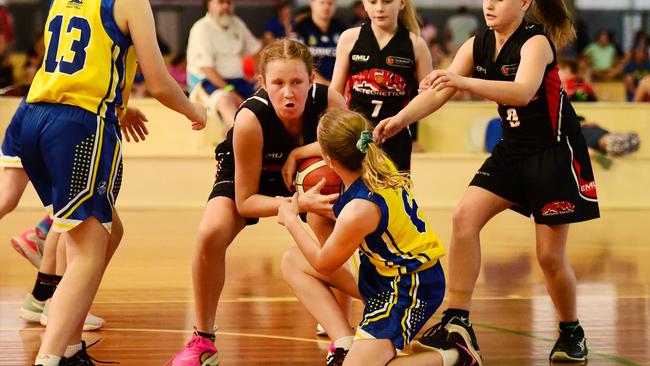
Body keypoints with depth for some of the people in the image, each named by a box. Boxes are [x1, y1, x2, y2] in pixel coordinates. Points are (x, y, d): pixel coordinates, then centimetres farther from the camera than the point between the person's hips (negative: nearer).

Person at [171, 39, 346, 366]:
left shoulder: (328, 101, -32)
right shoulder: (250, 119, -38)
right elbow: (245, 201, -30)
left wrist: (300, 153, -38)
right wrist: (300, 203, -44)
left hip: (304, 176, 2)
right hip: (246, 178, -2)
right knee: (210, 234, -25)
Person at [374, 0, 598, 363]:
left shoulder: (536, 41, -20)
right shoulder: (477, 46, -2)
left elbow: (523, 91, -39)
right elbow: (438, 92, -8)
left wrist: (464, 81, -52)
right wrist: (400, 119, -26)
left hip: (556, 154, -6)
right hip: (512, 150, 6)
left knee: (551, 255, -2)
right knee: (465, 216, -15)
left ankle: (572, 331, 23)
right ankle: (458, 321, -10)